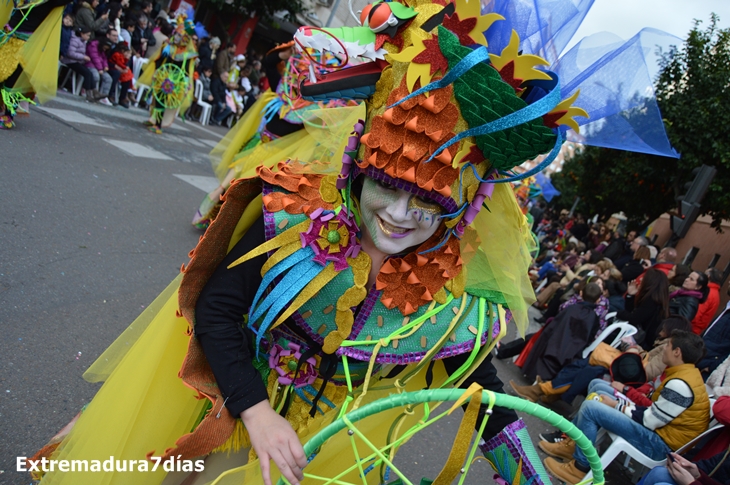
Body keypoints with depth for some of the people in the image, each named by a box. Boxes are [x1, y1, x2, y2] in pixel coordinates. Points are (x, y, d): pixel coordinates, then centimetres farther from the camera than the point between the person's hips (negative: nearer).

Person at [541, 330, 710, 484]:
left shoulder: (680, 384, -26)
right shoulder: (684, 372, 6)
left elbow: (650, 421, -22)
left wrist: (616, 406, -11)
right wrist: (626, 390, 9)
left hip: (660, 443, -11)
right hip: (658, 425, 11)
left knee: (590, 407, -22)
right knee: (597, 386, 10)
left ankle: (580, 468, -5)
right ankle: (572, 443, 10)